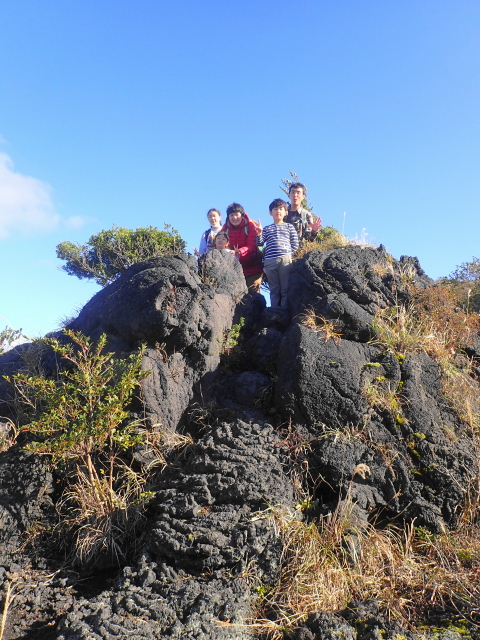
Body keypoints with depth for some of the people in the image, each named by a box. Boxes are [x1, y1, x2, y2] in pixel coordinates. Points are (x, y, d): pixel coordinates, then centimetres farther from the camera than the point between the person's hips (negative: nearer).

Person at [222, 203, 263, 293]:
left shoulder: (250, 225, -7)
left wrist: (239, 252, -36)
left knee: (253, 292, -4)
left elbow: (252, 246, -18)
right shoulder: (226, 228, 3)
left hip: (252, 267, -3)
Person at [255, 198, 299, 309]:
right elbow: (260, 243, 10)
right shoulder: (267, 229, 19)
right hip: (270, 261, 2)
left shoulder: (289, 227, 15)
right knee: (274, 290, 4)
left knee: (285, 289, -4)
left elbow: (295, 245, 10)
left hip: (285, 259, -2)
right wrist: (259, 234, -7)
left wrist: (288, 253, -3)